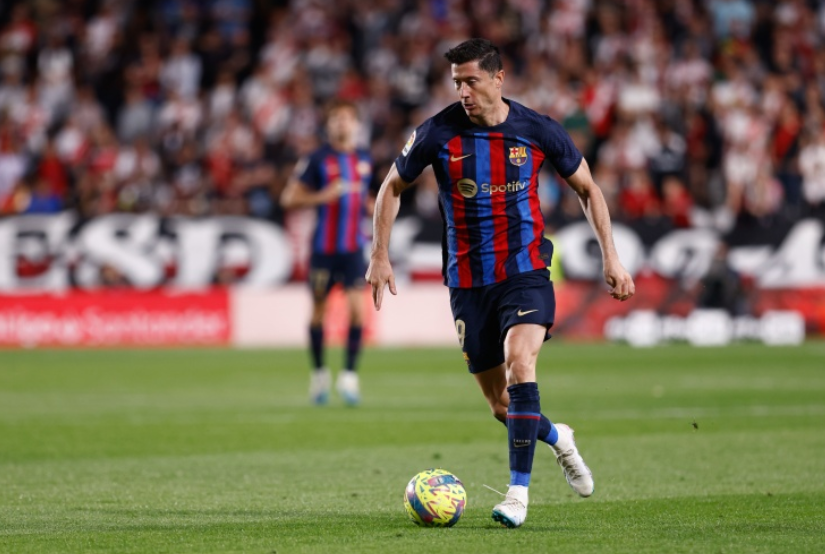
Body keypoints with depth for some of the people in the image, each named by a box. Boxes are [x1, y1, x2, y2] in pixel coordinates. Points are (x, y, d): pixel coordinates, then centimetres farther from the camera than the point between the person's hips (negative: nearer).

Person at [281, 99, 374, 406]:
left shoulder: (364, 159, 8)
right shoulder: (318, 159, -6)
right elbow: (288, 198, -7)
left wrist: (371, 207, 5)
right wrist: (322, 196, -21)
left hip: (353, 248, 2)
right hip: (324, 247, -2)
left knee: (357, 307, -12)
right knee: (318, 310, 7)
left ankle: (349, 375, -7)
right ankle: (320, 374, 25)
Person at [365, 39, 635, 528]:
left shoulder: (538, 131, -6)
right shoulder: (438, 133, -7)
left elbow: (587, 188, 8)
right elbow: (393, 188, 8)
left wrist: (611, 256, 4)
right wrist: (380, 256, 3)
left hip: (526, 272, -2)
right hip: (468, 282, 2)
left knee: (519, 360, -27)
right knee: (501, 405, 5)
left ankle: (519, 492, -22)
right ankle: (557, 438, 39)